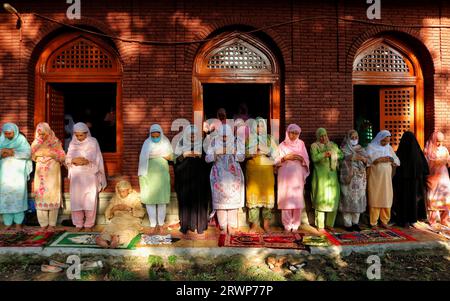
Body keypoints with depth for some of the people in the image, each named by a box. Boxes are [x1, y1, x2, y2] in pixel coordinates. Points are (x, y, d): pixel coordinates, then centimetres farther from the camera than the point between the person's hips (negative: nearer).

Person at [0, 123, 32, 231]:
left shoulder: (21, 139, -1)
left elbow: (28, 153, -11)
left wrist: (12, 152, -19)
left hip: (18, 171, -2)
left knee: (18, 195, -7)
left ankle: (18, 223, -1)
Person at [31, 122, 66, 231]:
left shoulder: (56, 142, 0)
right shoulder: (36, 143, 10)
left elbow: (63, 157, -1)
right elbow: (32, 156, 14)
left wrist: (52, 154, -16)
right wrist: (38, 154, -5)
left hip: (52, 172, -3)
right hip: (40, 172, 3)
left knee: (52, 196, -7)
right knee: (40, 196, -2)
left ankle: (52, 223, 0)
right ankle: (43, 223, 5)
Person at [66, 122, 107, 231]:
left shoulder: (93, 142, 0)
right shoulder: (73, 143, 8)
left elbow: (96, 159, -3)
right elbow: (68, 159, 5)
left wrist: (86, 161, -21)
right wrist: (74, 160, -17)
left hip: (90, 175, -3)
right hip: (76, 176, 3)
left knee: (90, 200, -3)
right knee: (76, 199, 2)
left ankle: (89, 224, 8)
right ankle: (78, 224, 14)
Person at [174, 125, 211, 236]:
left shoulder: (202, 145, 3)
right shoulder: (181, 145, 3)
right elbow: (176, 160, -1)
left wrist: (201, 156, -15)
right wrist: (183, 156, -18)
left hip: (199, 178, 0)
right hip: (185, 178, 0)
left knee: (199, 200, 0)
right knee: (186, 200, 0)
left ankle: (199, 225, 12)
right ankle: (187, 226, 10)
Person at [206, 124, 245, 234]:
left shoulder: (236, 142, 2)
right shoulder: (214, 142, 2)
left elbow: (242, 157, -1)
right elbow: (207, 158, -1)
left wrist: (233, 152, -18)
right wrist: (217, 153, -18)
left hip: (233, 174, 0)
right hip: (219, 175, 0)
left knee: (233, 199, -4)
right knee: (220, 199, -4)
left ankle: (231, 226, 4)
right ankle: (223, 227, 3)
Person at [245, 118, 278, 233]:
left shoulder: (269, 139, 12)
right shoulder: (249, 138, 11)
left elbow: (275, 153, 1)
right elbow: (245, 152, 2)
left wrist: (264, 151, -13)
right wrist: (253, 153, -15)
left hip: (267, 170, 1)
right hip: (253, 169, -1)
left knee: (267, 194, -4)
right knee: (253, 193, -6)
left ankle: (266, 223, 6)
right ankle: (255, 224, 1)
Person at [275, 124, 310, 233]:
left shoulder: (301, 144, 13)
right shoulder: (282, 145, 9)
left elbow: (307, 160, 10)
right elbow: (276, 161, 4)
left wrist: (301, 158, -10)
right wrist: (285, 158, -12)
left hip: (297, 175, 1)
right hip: (285, 175, -1)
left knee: (297, 198, -3)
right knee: (286, 199, -6)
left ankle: (295, 224, 4)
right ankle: (287, 225, 1)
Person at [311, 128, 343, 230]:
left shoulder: (333, 145, 17)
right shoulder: (314, 146, 4)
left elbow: (341, 155, 8)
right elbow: (314, 158, -13)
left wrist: (333, 155, -7)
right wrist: (325, 154, -21)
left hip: (332, 174, 4)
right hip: (320, 175, -4)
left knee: (333, 198, 0)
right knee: (321, 199, -6)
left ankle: (329, 224, 11)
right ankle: (320, 225, 1)